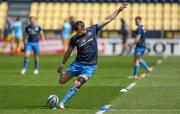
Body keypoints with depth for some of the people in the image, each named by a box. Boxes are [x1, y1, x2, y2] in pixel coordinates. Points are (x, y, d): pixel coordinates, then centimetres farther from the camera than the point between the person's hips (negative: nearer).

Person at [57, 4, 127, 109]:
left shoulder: (92, 30, -8)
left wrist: (118, 10, -6)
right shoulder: (74, 39, -7)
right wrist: (62, 65, 15)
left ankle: (62, 103, -14)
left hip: (90, 66, -1)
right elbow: (69, 52, 8)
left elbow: (108, 20, -3)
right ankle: (62, 73, 40)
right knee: (62, 81, 2)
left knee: (77, 84, -21)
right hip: (78, 63, 2)